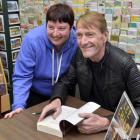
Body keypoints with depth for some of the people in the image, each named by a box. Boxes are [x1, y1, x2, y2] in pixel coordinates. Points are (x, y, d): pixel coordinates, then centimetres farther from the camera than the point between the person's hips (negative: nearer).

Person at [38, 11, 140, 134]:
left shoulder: (124, 64, -23)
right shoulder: (79, 55, -8)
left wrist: (107, 123, -34)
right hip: (88, 118, 4)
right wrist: (56, 100, -18)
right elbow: (65, 82, 3)